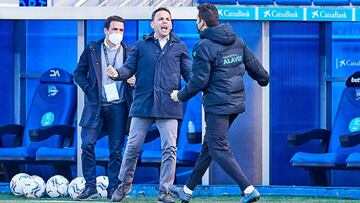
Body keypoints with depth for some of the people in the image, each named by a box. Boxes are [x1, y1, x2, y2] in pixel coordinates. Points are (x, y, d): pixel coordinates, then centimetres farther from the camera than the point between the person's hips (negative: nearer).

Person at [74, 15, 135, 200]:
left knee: (116, 149, 1)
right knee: (87, 145, -10)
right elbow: (79, 73, 9)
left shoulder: (129, 52, 6)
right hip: (96, 105, 0)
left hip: (118, 107, 0)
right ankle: (90, 187, -3)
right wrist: (90, 91, -3)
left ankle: (113, 189, 7)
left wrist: (134, 81, -8)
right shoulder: (92, 49, 5)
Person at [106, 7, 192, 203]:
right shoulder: (141, 46, 11)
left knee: (169, 149, -3)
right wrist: (118, 73, -15)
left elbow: (188, 73, 9)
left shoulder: (179, 47, 11)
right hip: (143, 104, 0)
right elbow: (129, 68, 7)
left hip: (169, 105, 0)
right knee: (133, 147, 3)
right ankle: (124, 184, 20)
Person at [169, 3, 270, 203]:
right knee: (208, 146, 17)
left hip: (217, 106, -9)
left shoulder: (204, 47, -15)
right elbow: (252, 63, 18)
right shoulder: (237, 41, 7)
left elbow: (199, 81, -16)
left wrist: (180, 95, 1)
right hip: (236, 102, 9)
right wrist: (263, 78, 38)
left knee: (219, 150, -5)